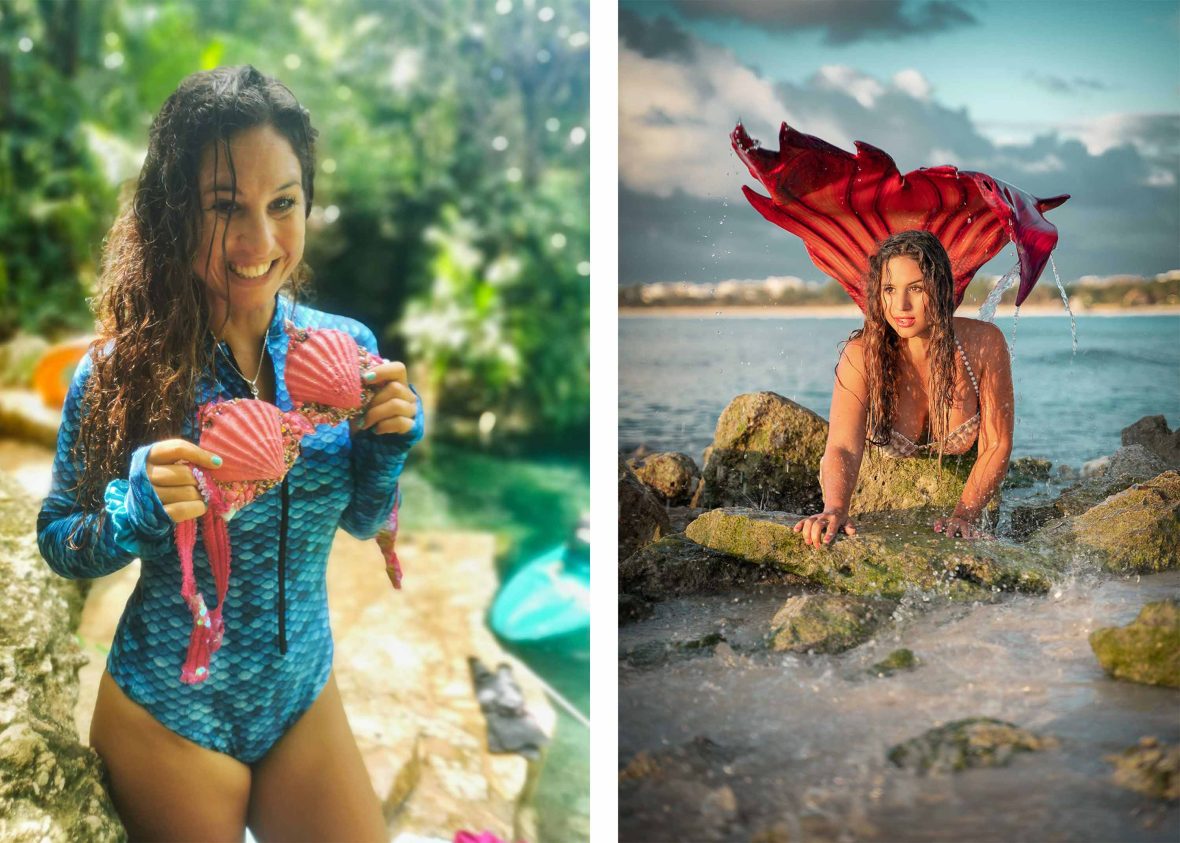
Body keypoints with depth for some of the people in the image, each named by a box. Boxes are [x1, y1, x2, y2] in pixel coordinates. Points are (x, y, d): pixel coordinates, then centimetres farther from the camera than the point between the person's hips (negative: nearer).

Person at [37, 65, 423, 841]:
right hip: (167, 716, -3)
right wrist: (139, 507, -26)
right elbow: (58, 543, -6)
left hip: (307, 697, 3)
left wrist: (386, 448, -15)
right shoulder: (122, 370, -18)